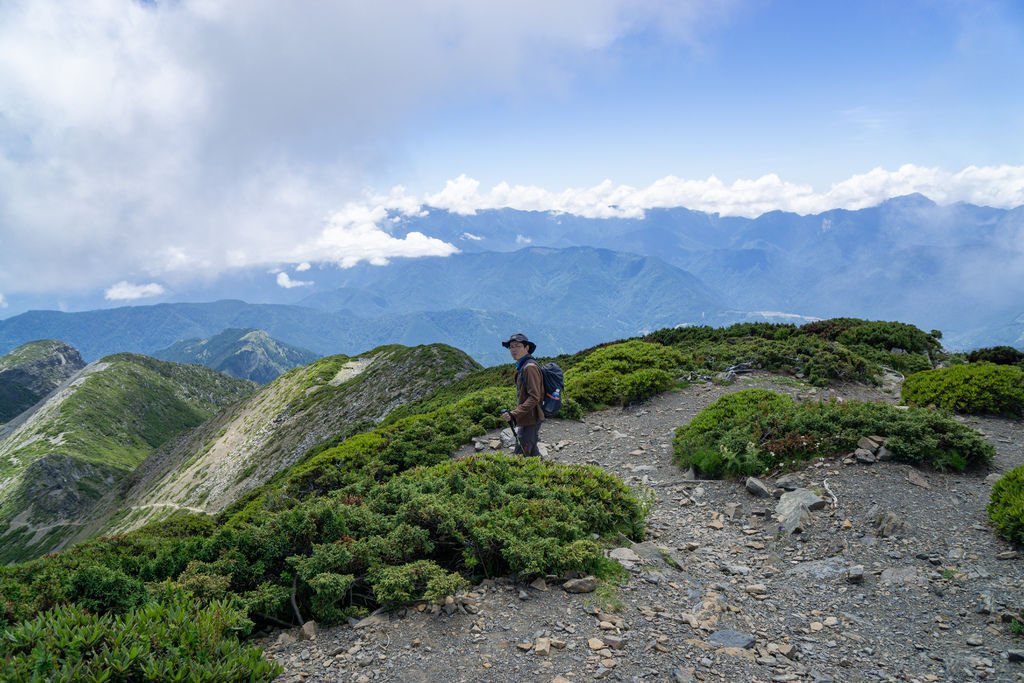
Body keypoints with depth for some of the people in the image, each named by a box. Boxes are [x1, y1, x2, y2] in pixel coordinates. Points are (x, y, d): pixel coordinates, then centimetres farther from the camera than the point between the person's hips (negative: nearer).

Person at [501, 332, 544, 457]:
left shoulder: (530, 367, -20)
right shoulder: (522, 366, 11)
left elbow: (534, 397, -26)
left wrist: (514, 414, -31)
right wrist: (516, 415, 21)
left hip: (530, 420, -10)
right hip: (528, 419, 10)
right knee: (532, 453, 22)